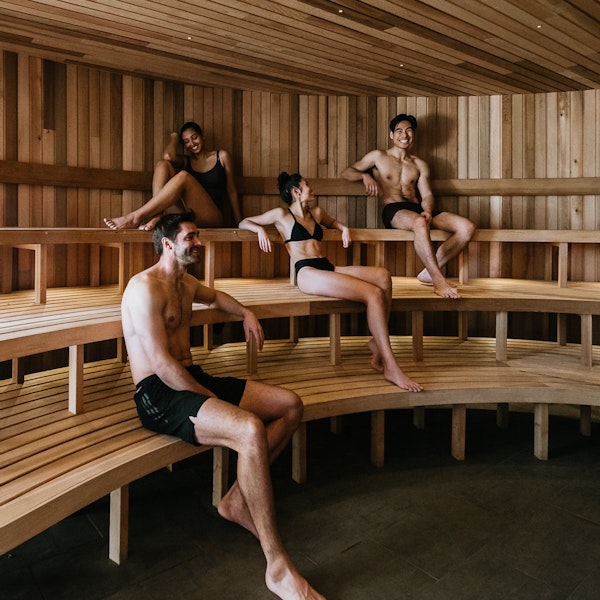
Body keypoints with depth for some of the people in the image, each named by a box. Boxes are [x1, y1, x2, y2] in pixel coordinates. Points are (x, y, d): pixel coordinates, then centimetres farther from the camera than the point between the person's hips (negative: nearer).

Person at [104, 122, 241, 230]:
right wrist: (173, 138, 15)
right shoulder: (185, 161, 19)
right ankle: (155, 216, -31)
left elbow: (231, 191, 11)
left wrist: (239, 223, 7)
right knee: (163, 164, -10)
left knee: (183, 176, -28)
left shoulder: (222, 156, 13)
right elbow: (168, 156, -5)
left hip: (212, 218, -3)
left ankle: (135, 217, -29)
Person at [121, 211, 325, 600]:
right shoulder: (145, 287, -13)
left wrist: (246, 313, 22)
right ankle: (278, 568, -22)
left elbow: (214, 296, 42)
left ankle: (238, 500, 5)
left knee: (291, 405, 0)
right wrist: (212, 401, -18)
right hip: (159, 393, -10)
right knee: (250, 430, -34)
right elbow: (162, 364, -20)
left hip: (193, 379, 10)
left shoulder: (186, 283, 17)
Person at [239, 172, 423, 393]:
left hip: (329, 268, 7)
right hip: (307, 273, -7)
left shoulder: (316, 212, 29)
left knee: (383, 276, -24)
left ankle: (377, 345, -19)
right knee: (374, 294, -28)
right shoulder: (281, 215, 12)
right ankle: (390, 367, -25)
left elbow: (332, 222, 50)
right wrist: (260, 229, -6)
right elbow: (243, 223, 17)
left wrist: (343, 228, 26)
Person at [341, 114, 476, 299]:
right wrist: (365, 176, -11)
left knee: (467, 227, -18)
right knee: (420, 223, -42)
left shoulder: (420, 164, 24)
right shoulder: (378, 156, 16)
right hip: (393, 210, -5)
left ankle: (429, 272, -15)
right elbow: (346, 172, 12)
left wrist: (428, 212, -11)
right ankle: (439, 281, -38)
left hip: (418, 210, 5)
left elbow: (427, 195, 13)